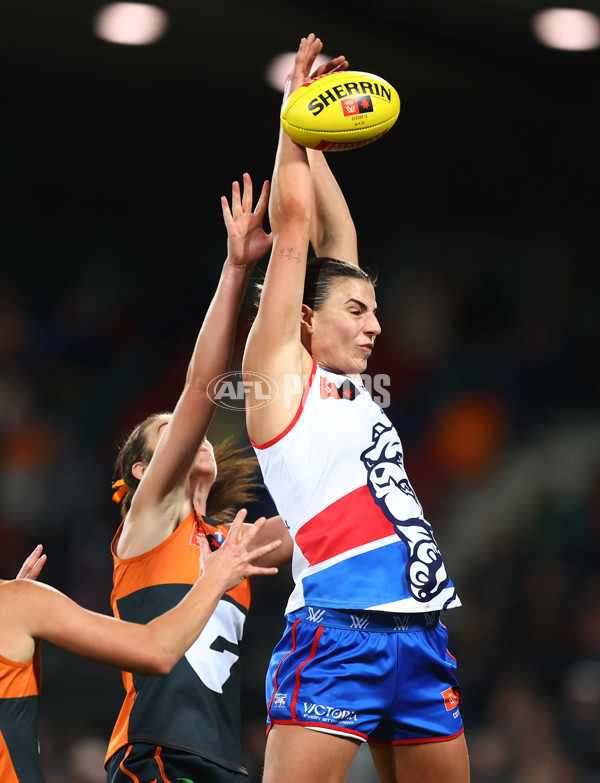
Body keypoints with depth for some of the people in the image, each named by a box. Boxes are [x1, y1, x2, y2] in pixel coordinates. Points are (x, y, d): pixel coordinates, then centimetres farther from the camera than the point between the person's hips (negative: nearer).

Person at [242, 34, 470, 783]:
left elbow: (337, 239, 26)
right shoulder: (281, 370, 4)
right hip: (336, 630, -8)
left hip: (420, 636, 8)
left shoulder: (348, 384, 21)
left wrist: (313, 141, 30)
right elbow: (292, 222, 4)